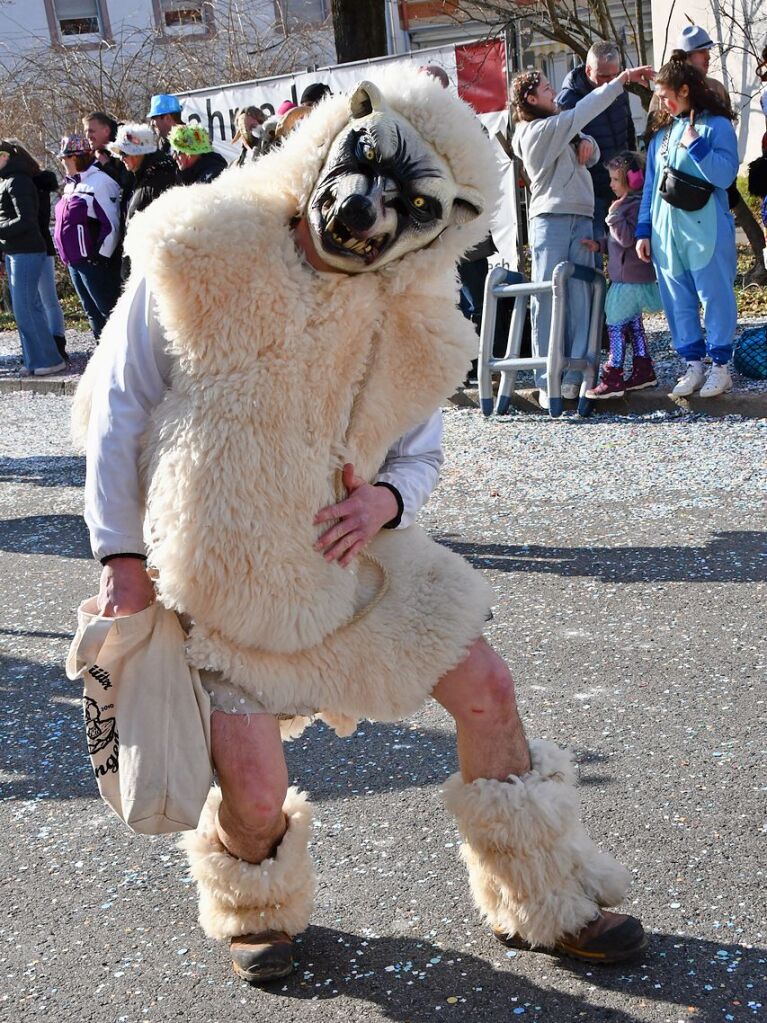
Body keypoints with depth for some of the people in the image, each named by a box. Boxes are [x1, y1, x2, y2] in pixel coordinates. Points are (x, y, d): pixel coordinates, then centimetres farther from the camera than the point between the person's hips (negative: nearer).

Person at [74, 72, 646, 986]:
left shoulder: (408, 324, -5)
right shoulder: (201, 257, -13)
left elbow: (419, 456, 8)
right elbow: (119, 405, -7)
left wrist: (385, 500, -16)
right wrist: (121, 558, -10)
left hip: (340, 559, 4)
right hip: (214, 580, -3)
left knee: (484, 687, 1)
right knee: (256, 784, -11)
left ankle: (540, 902, 24)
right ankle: (253, 908, 27)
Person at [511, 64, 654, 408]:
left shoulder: (558, 130, 20)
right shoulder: (537, 131, -6)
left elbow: (591, 156, 25)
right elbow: (584, 111, -11)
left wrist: (586, 144, 1)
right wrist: (622, 79, -10)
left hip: (581, 220, 8)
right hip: (550, 221, -8)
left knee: (580, 298, -1)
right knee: (548, 299, -6)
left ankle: (574, 377, -2)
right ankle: (547, 381, -5)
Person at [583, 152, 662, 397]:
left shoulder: (637, 205, -17)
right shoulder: (626, 203, 16)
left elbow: (628, 238, -27)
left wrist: (614, 214, -21)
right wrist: (598, 244, 11)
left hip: (631, 279, -11)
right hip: (627, 277, 11)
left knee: (616, 325, -8)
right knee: (633, 324, 16)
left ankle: (612, 380, -6)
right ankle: (643, 372, 24)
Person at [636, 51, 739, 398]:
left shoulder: (716, 125, -3)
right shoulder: (662, 132, 14)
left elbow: (725, 176, -14)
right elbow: (650, 185, 15)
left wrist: (694, 145, -18)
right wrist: (643, 230, 11)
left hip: (705, 230, -6)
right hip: (666, 232, 6)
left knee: (715, 297, 0)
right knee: (677, 301, 7)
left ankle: (720, 366, 8)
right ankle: (693, 364, 15)